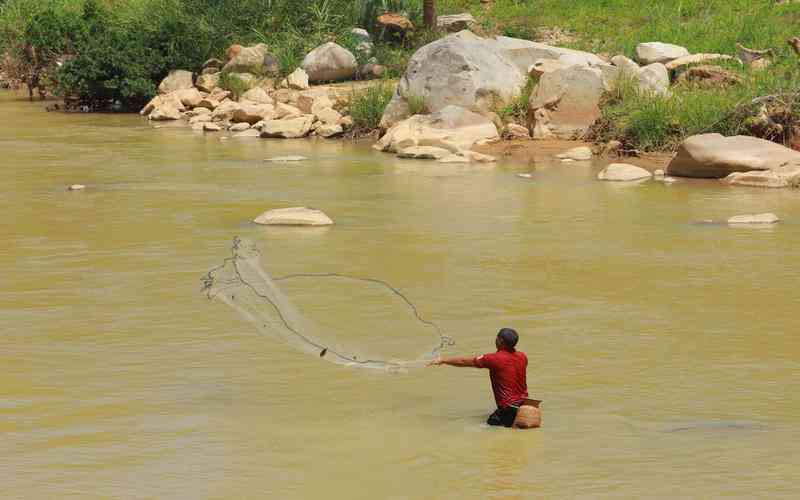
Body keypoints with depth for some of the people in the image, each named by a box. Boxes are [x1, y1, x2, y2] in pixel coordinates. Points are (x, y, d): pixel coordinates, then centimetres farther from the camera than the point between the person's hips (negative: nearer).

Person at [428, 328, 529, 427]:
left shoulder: (494, 359, -14)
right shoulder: (522, 357, 2)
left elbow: (464, 362, -3)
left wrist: (443, 360, 8)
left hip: (508, 407, -7)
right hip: (524, 403, 7)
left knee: (491, 421, 15)